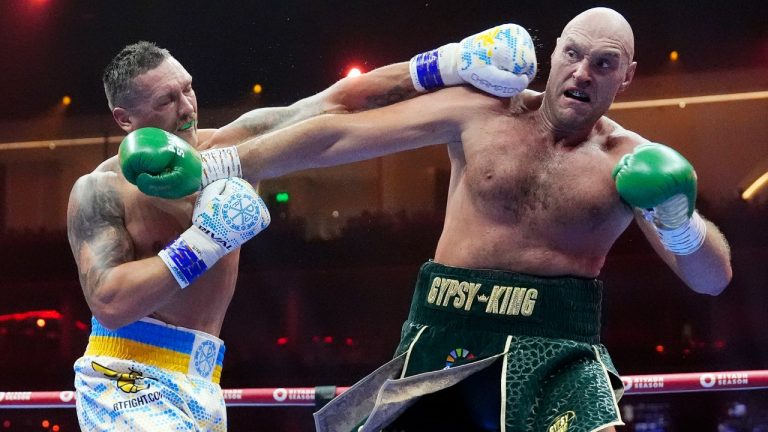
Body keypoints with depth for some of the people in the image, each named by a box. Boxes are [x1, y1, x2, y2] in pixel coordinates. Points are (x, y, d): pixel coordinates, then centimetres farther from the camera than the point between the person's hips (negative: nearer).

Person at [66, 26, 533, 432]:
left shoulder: (231, 147, 4)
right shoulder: (102, 191, -8)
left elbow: (335, 106, 0)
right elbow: (109, 303, -20)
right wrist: (204, 241, -20)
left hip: (200, 384, 6)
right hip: (129, 382, -6)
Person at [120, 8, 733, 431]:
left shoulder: (630, 163, 1)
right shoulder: (481, 114, 3)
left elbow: (713, 278, -3)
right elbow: (338, 136, 3)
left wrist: (678, 222, -26)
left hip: (557, 352, -1)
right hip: (446, 339, 2)